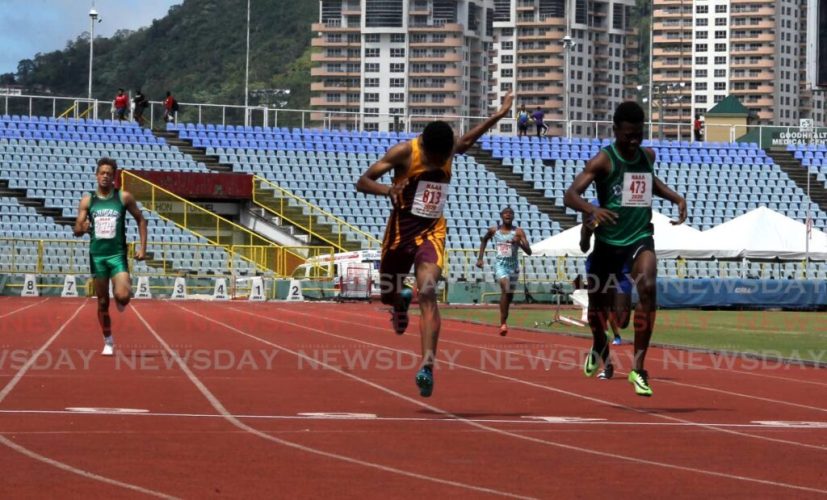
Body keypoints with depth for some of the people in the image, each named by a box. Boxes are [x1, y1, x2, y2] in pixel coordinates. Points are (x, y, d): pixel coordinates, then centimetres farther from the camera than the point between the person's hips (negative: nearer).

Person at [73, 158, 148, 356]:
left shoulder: (124, 197, -1)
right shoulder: (87, 200, 2)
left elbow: (141, 220, 9)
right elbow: (77, 230, 3)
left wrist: (143, 247, 2)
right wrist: (82, 228, -22)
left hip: (118, 254, -2)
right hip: (97, 255, 2)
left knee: (122, 296, -20)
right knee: (102, 302, 7)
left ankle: (121, 300, 18)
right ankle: (108, 341, 22)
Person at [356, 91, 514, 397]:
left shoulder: (448, 152, 0)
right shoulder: (404, 153, -14)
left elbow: (466, 141, 27)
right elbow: (362, 182, -14)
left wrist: (497, 117, 29)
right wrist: (387, 190, -34)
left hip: (432, 233, 1)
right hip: (401, 230, -1)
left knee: (428, 293, -21)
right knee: (387, 294, 14)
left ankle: (428, 365, -32)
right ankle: (401, 301, 55)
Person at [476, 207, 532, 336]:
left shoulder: (518, 232, -1)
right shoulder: (494, 230, 3)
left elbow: (529, 252, -6)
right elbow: (484, 240, 25)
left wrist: (519, 243, -24)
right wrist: (480, 258, 19)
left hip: (513, 265, 2)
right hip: (500, 263, -2)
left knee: (509, 295, 10)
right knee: (505, 288, -26)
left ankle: (503, 321, 32)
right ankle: (503, 323, -24)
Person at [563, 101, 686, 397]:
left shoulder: (648, 156, 3)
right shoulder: (603, 160, -13)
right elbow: (570, 195, -23)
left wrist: (676, 197, 13)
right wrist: (592, 210, -43)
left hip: (640, 239, 2)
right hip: (608, 241, -2)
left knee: (648, 288, -25)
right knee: (598, 303, 10)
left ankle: (638, 369, -20)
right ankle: (600, 347, 48)